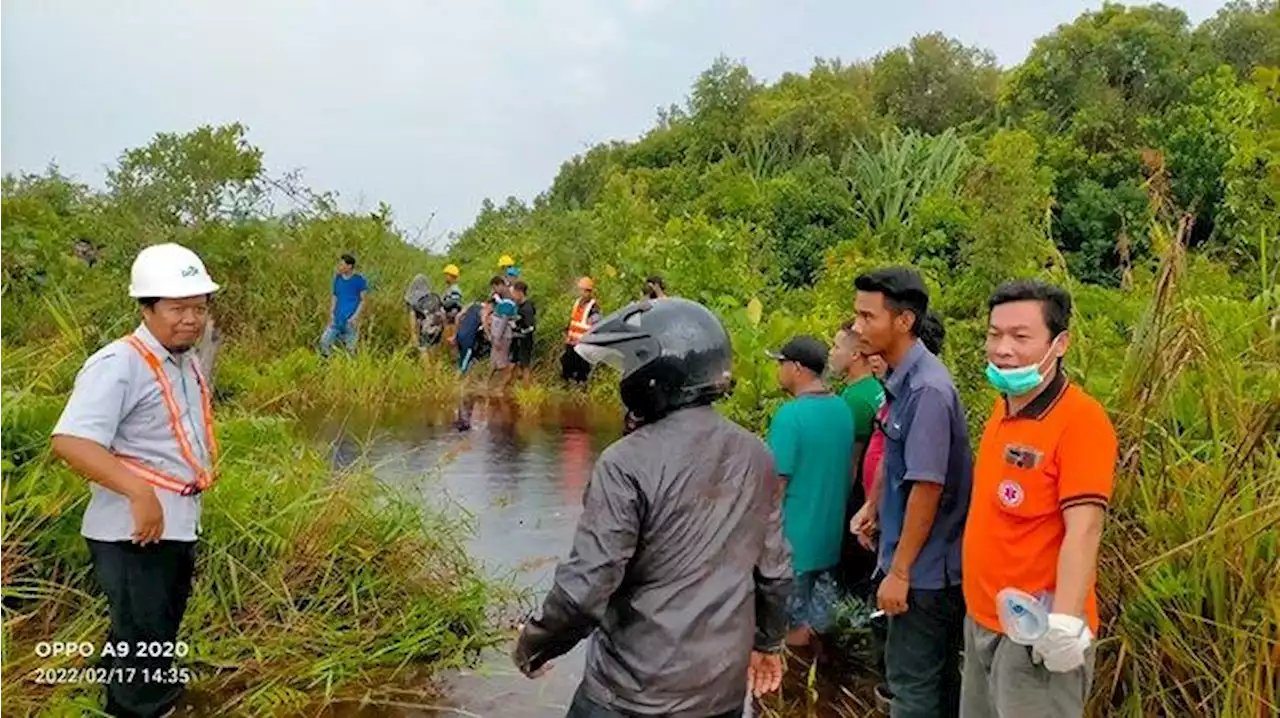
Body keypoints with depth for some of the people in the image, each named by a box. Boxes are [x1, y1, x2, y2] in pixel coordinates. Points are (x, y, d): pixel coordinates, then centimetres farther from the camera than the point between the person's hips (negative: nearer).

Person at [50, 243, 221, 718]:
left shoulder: (187, 362, 10)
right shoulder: (119, 364, -20)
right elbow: (70, 442, -33)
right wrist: (138, 491, -40)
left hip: (178, 528, 9)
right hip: (135, 535, -9)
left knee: (155, 645, 25)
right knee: (140, 653, 1)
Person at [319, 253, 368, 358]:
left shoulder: (359, 279, -7)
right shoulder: (338, 278, 7)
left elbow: (363, 300, -5)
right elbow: (334, 297, 14)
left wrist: (355, 316, -13)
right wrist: (331, 313, 2)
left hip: (349, 320, -5)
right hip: (337, 319, 5)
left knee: (350, 347, 1)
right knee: (324, 341, -1)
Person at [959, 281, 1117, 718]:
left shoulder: (1080, 419, -17)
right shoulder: (1003, 406, 7)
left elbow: (1083, 529, -24)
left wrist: (1065, 620, -31)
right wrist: (980, 607, 15)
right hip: (982, 618, 8)